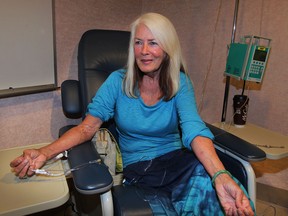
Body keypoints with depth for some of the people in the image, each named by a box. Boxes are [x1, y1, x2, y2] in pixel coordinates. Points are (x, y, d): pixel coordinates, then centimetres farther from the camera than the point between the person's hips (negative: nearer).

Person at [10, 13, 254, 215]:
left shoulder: (180, 83, -2)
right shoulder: (118, 81, -2)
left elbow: (194, 129, -17)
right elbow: (88, 126, -5)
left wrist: (221, 177, -36)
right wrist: (44, 153, -22)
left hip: (177, 160, 1)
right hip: (137, 169, -1)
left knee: (206, 179, -33)